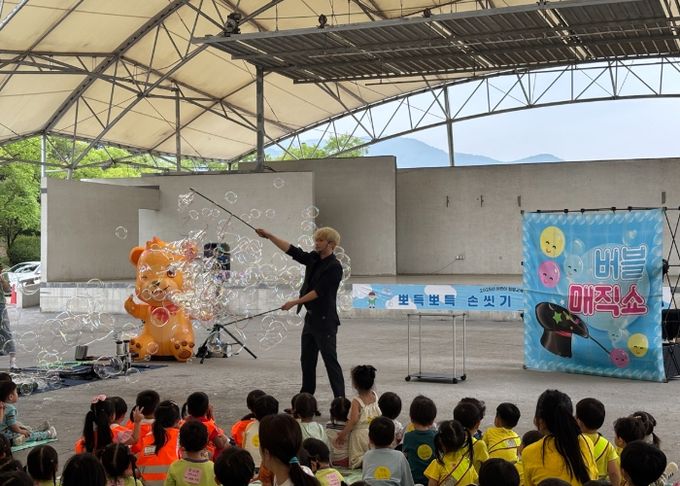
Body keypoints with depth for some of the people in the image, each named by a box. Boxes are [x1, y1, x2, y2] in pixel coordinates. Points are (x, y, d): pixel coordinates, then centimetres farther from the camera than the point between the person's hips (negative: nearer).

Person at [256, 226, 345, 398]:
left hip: (325, 320, -9)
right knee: (307, 360, 13)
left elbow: (319, 291, -19)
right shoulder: (313, 259, 9)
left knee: (330, 361, -7)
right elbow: (291, 250, 6)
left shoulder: (334, 267, -15)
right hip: (311, 318, 9)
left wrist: (295, 302, -17)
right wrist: (269, 236, 0)